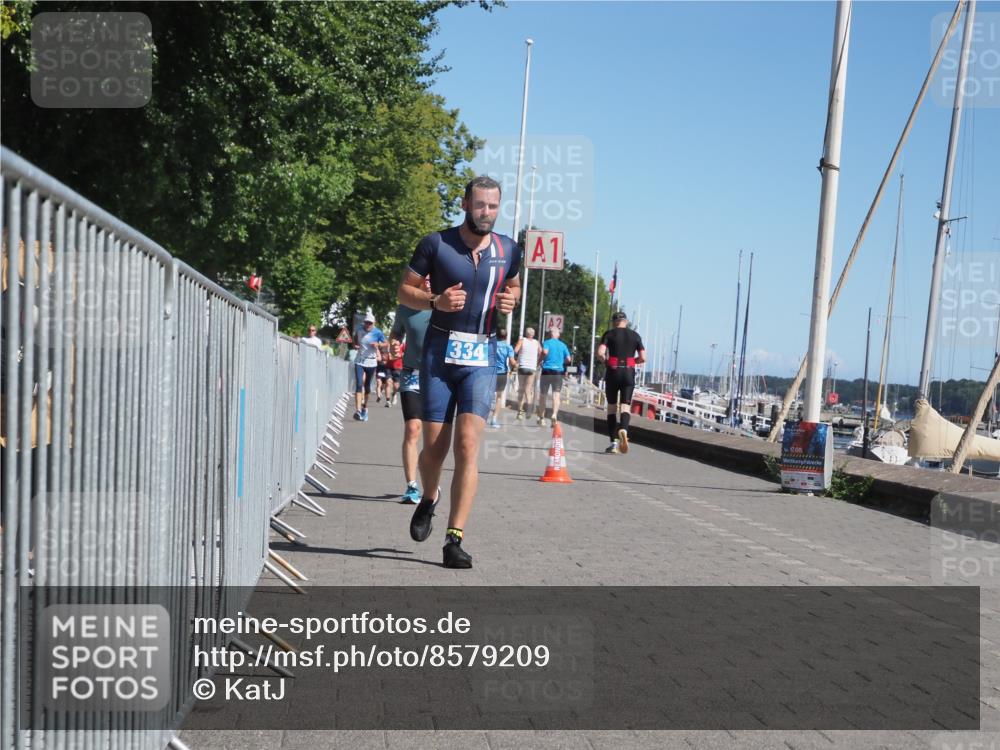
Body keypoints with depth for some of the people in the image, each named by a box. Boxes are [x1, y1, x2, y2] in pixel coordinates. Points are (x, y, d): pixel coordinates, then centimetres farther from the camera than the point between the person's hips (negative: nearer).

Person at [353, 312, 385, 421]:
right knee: (359, 385, -14)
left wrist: (378, 344, -19)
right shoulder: (359, 331, 0)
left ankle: (365, 408, 31)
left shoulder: (377, 333, -6)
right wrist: (355, 345, 1)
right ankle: (358, 410, -23)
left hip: (371, 363, 0)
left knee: (367, 386, 12)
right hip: (359, 362, 0)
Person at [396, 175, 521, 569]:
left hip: (482, 358, 1)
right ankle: (428, 500, 38)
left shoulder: (509, 250, 6)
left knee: (468, 445, -13)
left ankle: (455, 538, -11)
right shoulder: (436, 244, -3)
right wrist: (435, 301, -16)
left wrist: (511, 300, 0)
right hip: (439, 353, -1)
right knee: (434, 447, 4)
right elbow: (405, 289, 4)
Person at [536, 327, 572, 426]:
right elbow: (568, 359, 6)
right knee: (556, 394, -6)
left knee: (542, 395, 10)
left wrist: (539, 361, -2)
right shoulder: (563, 345, 10)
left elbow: (544, 352, -18)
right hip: (559, 371, 1)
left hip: (547, 370, -1)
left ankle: (541, 418, 16)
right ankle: (555, 414, -30)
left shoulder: (547, 342, 1)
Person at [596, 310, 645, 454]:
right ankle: (623, 430, -33)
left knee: (612, 406, 10)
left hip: (613, 372, -1)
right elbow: (643, 358, 4)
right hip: (629, 373, 1)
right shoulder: (635, 336, 9)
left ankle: (614, 442, 7)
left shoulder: (609, 334, 2)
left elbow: (600, 353, -10)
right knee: (625, 406, -1)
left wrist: (606, 361, 9)